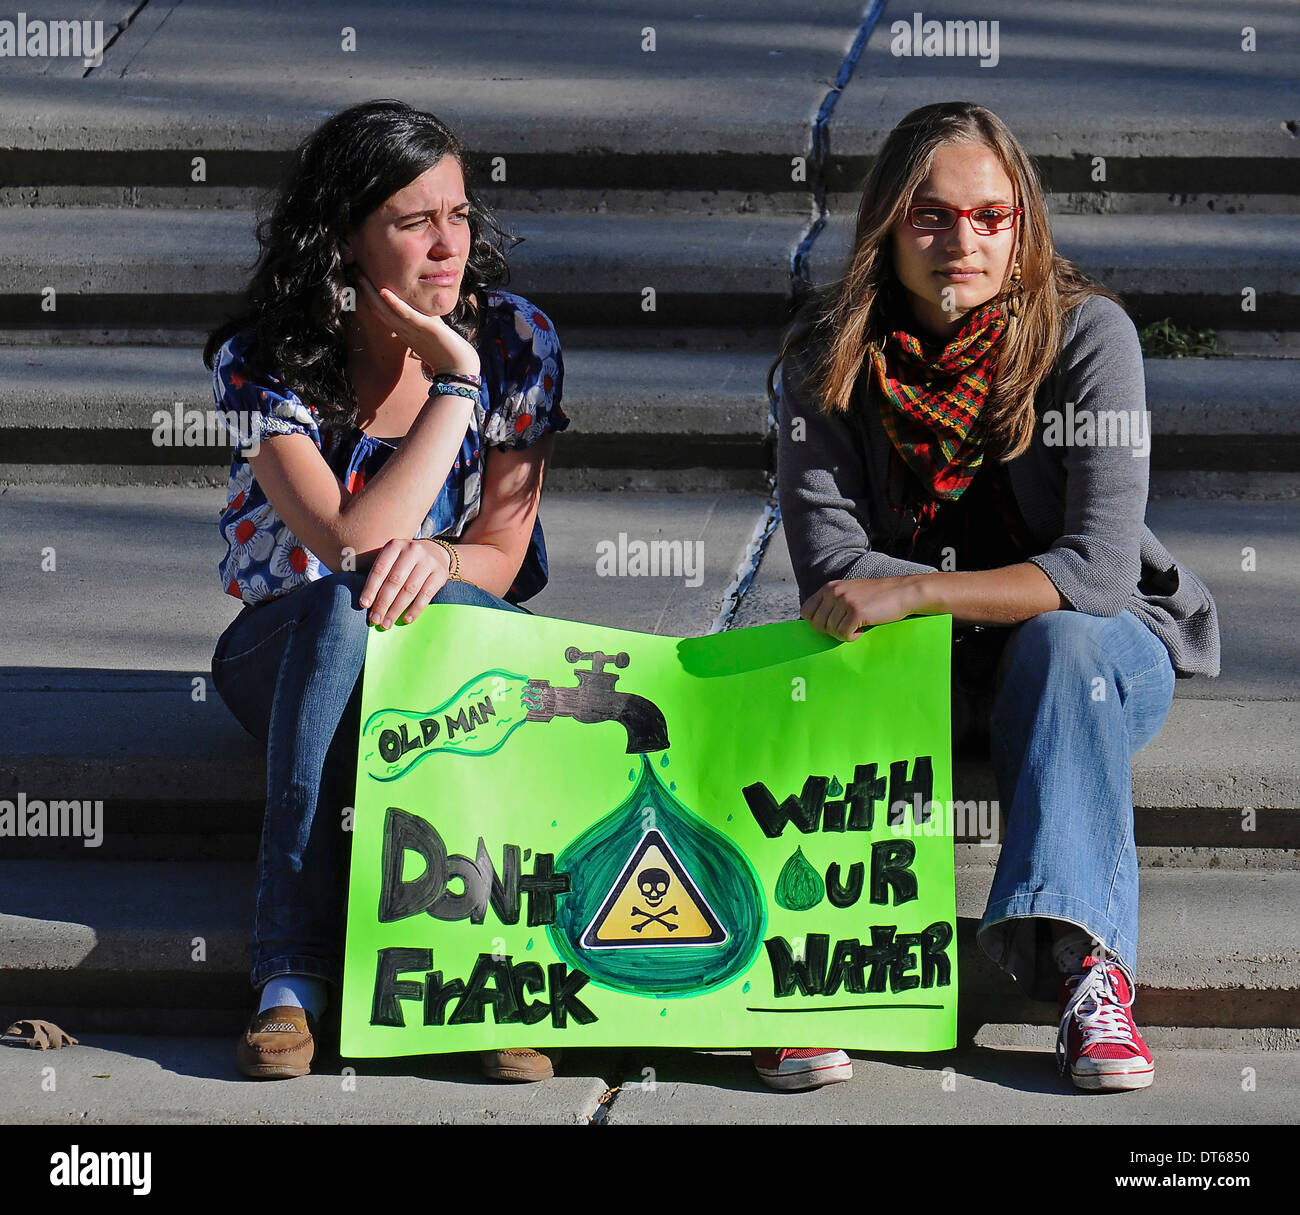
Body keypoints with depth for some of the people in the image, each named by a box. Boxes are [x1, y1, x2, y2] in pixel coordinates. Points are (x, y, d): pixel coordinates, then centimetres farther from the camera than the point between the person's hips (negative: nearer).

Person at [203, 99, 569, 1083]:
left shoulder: (517, 339, -7)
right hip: (288, 657, -1)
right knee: (347, 606, -36)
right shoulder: (260, 363, -14)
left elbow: (500, 558, -4)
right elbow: (351, 542, -25)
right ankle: (293, 971, -41)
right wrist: (455, 384, -24)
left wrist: (431, 558, -28)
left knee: (434, 607, -35)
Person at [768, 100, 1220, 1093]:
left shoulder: (1087, 334, -16)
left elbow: (1100, 570, -23)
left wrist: (912, 593, -33)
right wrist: (1019, 591, -25)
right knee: (836, 665, -31)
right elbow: (830, 568, -14)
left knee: (1063, 644, -35)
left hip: (1096, 650, -1)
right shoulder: (826, 359, -9)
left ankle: (1086, 969, -43)